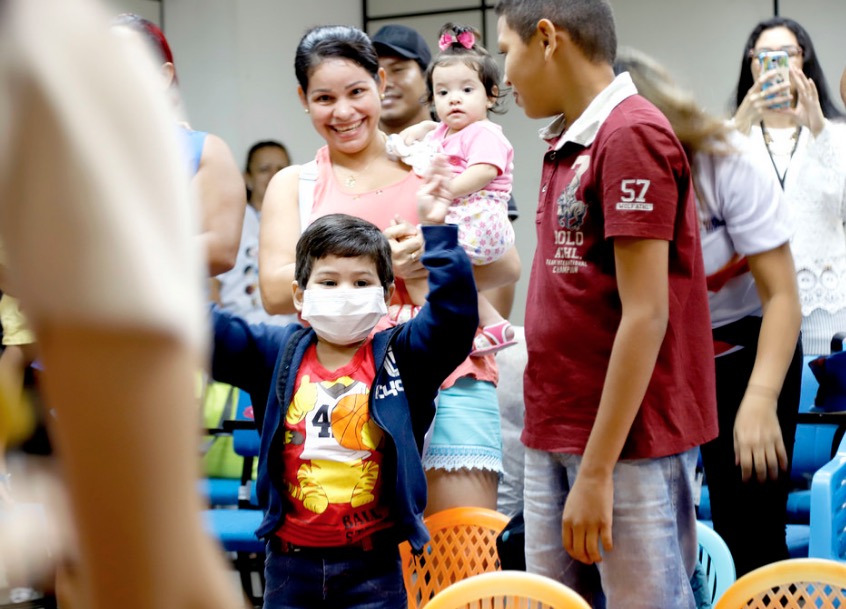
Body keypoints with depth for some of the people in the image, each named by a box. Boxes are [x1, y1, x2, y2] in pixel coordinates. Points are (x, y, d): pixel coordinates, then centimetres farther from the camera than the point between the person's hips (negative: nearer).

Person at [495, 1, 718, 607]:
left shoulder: (632, 136, -14)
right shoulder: (565, 144, 13)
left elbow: (646, 314, -19)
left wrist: (596, 471, -20)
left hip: (627, 443, -8)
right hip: (553, 440, 8)